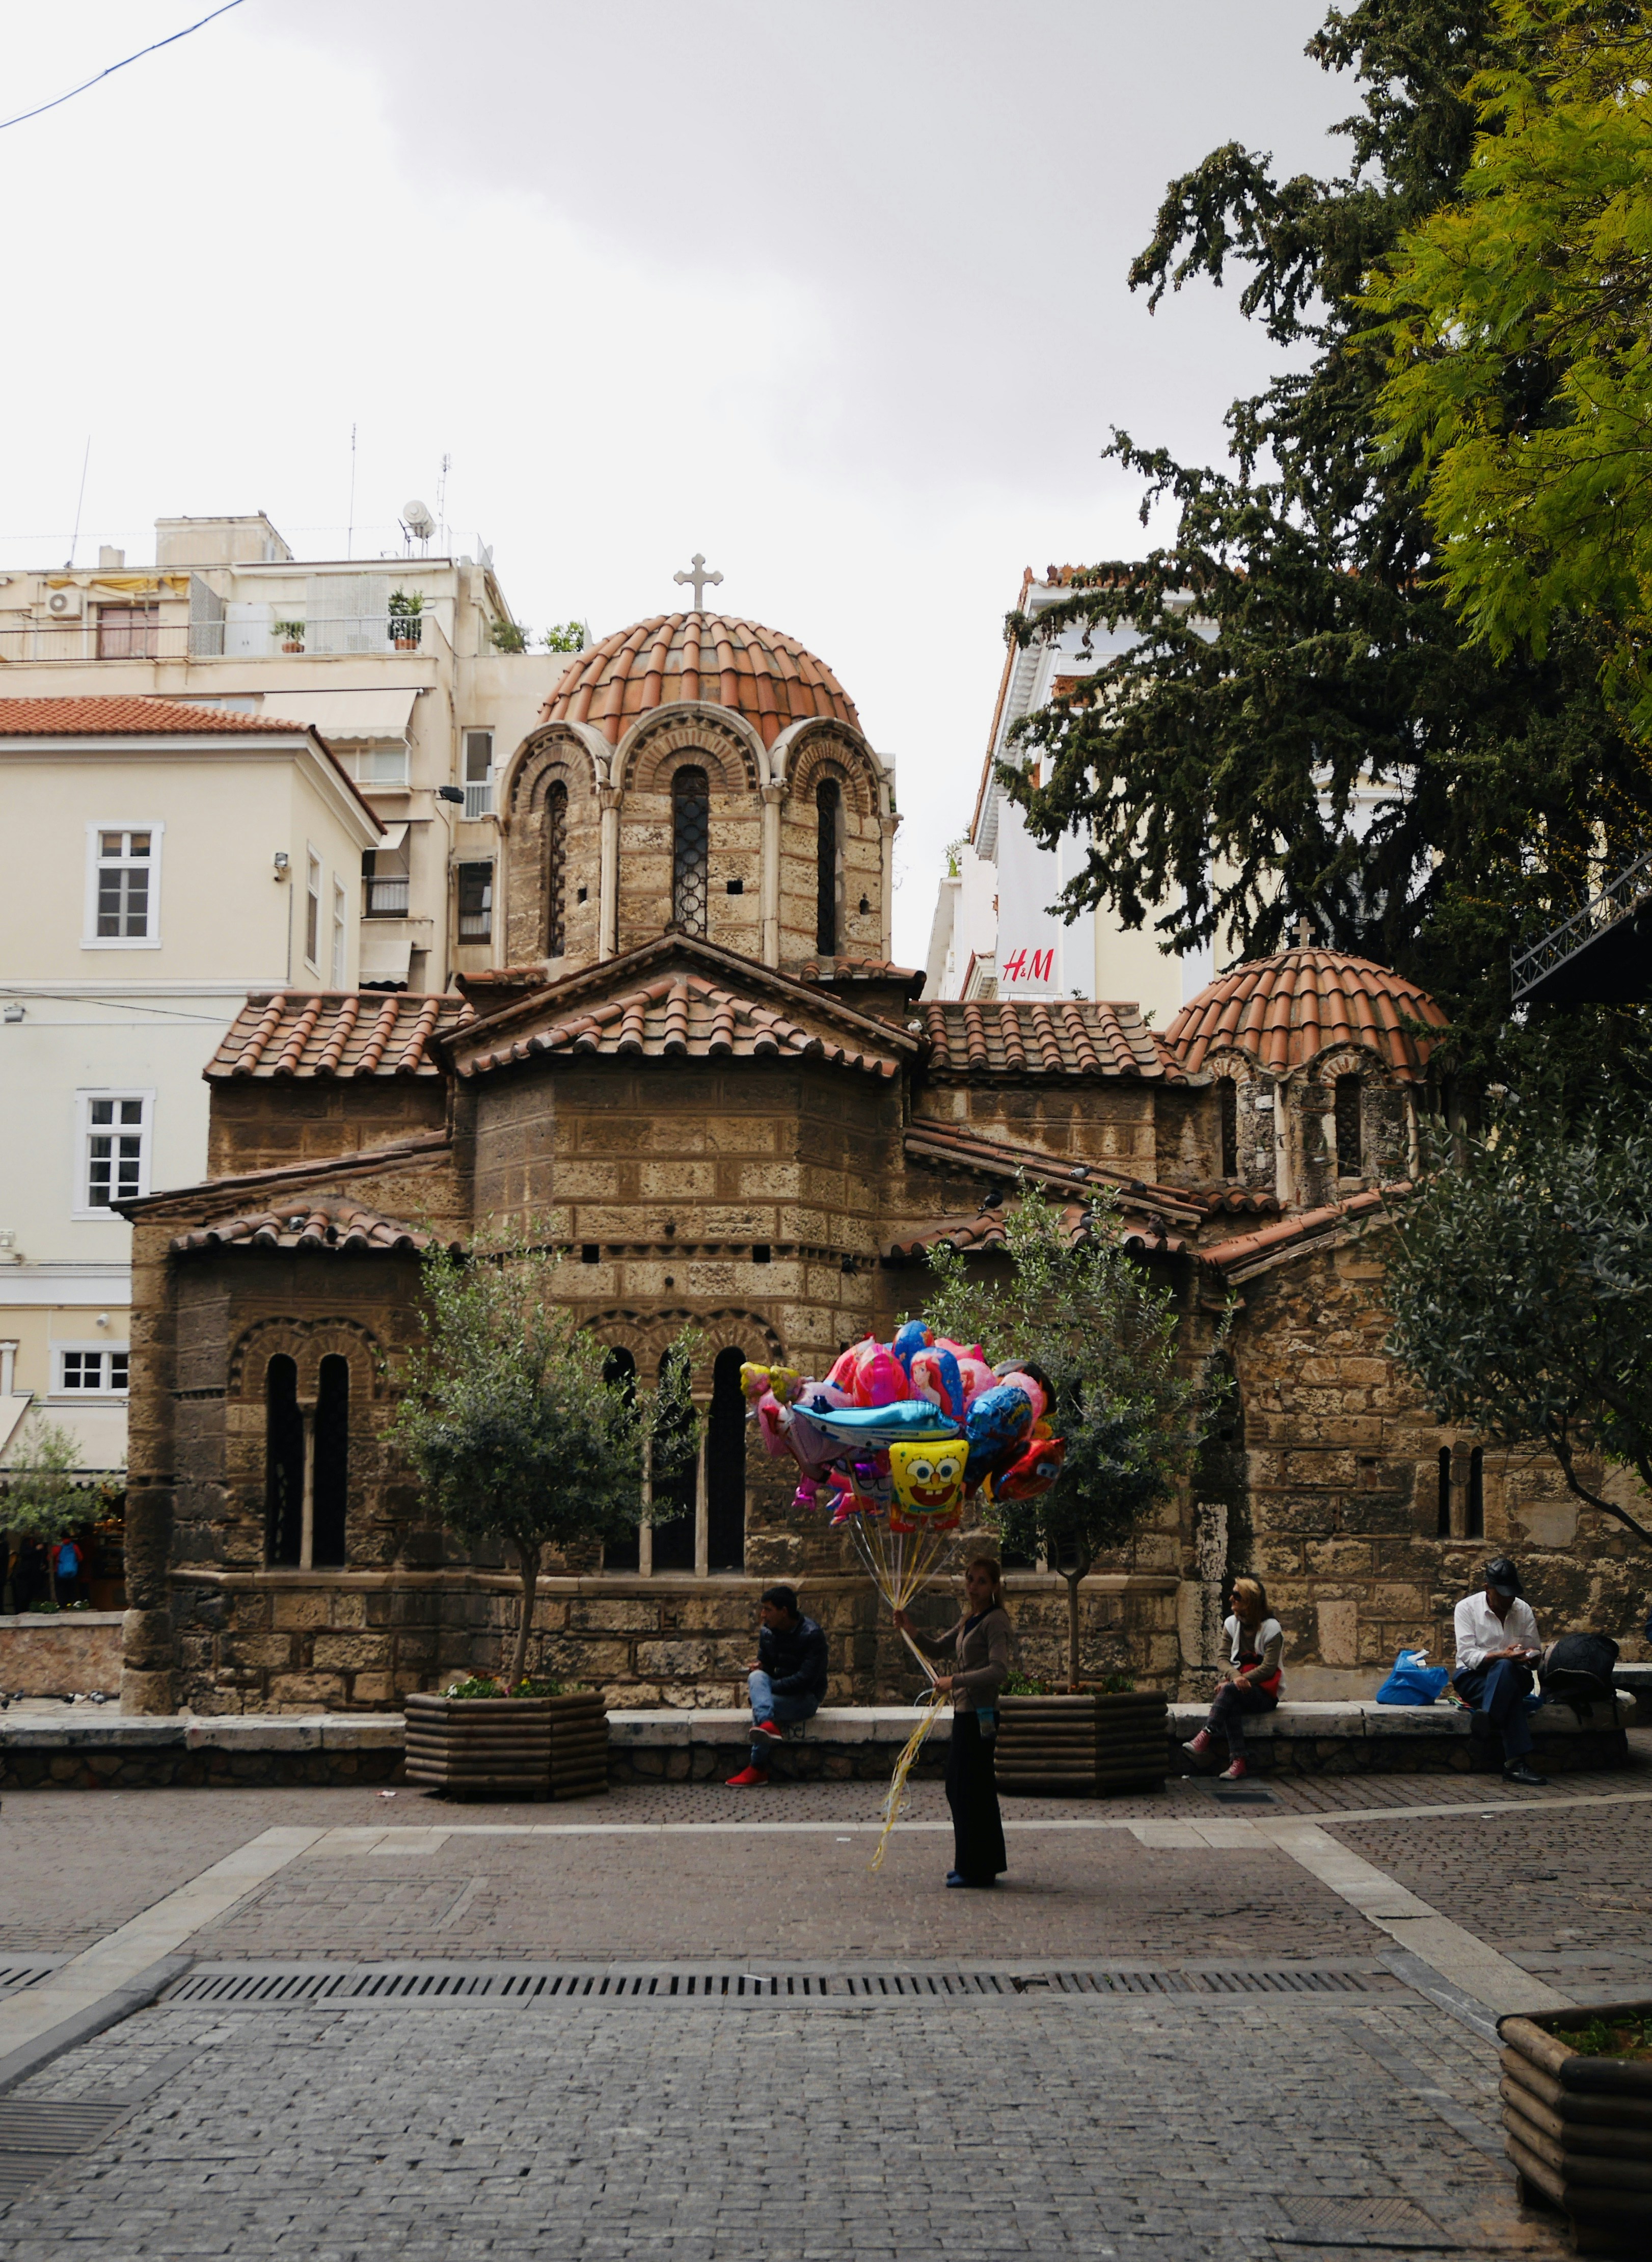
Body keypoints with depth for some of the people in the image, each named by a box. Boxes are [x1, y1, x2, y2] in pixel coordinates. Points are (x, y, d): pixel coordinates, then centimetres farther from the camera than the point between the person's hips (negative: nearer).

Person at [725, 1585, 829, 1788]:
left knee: (758, 1705, -34)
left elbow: (806, 1679, -23)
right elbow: (764, 1663, 19)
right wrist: (758, 1668, -8)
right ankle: (768, 1725, -55)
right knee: (756, 1677, -31)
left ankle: (757, 1769, -35)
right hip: (778, 1691, 6)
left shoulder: (812, 1634, -17)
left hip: (806, 1697, -6)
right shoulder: (766, 1631, 5)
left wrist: (771, 1687, -22)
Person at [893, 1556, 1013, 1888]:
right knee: (958, 1787, 16)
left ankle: (977, 1870, 4)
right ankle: (974, 1865, 26)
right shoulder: (969, 1620, 15)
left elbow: (999, 1671, -24)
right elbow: (938, 1649, 23)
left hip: (980, 1715, -10)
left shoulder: (995, 1621, -13)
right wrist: (912, 1632, 5)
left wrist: (955, 1680, -23)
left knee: (970, 1789, -4)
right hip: (966, 1712, 10)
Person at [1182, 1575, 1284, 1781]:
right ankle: (1238, 1761, -41)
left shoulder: (1271, 1628, -6)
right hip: (1240, 1688, 4)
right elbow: (1224, 1658, 1)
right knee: (1233, 1705, -33)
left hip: (1266, 1693, -4)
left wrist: (1238, 1681, -23)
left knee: (1230, 1691, -34)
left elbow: (1269, 1667, -15)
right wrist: (1236, 1677, -22)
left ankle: (1205, 1738, -44)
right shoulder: (1231, 1624, 10)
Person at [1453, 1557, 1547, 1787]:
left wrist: (1531, 1656, -15)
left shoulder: (1523, 1610, 9)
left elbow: (1536, 1651, 12)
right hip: (1473, 1677, -3)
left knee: (1505, 1669, -37)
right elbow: (1467, 1654, -13)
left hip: (1514, 1675, 3)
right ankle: (1515, 1763, -46)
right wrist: (1500, 1655, -30)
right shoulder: (1467, 1608, -3)